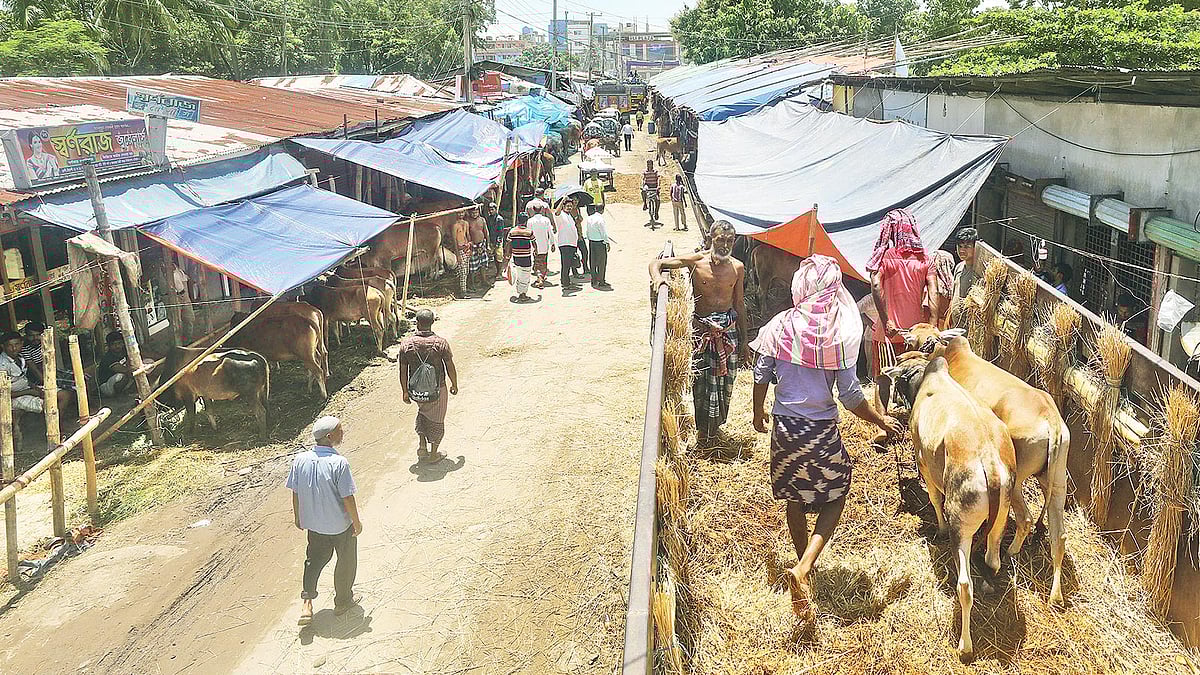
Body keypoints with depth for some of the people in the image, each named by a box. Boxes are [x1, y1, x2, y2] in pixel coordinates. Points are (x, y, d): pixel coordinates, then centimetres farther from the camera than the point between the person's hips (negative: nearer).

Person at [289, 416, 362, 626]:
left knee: (314, 559, 23)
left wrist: (298, 517, 16)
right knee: (346, 562, 17)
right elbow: (348, 498, -21)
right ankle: (343, 601, 34)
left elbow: (295, 493, 0)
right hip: (340, 526, -5)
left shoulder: (300, 460, -11)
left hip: (313, 524, 5)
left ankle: (307, 602, 12)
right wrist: (357, 522, -6)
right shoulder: (339, 463, -26)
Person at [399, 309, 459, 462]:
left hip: (415, 390, 2)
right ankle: (434, 454, 29)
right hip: (437, 390, -2)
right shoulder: (441, 343, -18)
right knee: (436, 421, 17)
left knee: (422, 413, 30)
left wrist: (405, 392, 8)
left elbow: (403, 371, -5)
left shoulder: (406, 344, -12)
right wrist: (454, 385, 9)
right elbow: (450, 368, -8)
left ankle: (422, 446, 27)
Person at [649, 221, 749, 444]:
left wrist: (743, 341, 13)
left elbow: (739, 304, 10)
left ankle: (716, 425, 26)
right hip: (702, 328, -3)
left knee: (725, 381, 8)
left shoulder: (737, 267, 2)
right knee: (702, 380, -4)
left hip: (729, 327, 3)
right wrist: (658, 279, -27)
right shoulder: (696, 261, -7)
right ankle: (703, 431, 11)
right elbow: (656, 264, -3)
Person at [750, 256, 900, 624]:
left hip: (784, 426, 3)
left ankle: (803, 566, 38)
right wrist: (881, 420, 3)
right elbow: (850, 394, -12)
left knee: (794, 498, 21)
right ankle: (804, 569, -5)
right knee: (835, 496, 15)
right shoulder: (840, 332, -13)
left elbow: (761, 375, 0)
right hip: (822, 430, -3)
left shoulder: (781, 324, -5)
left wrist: (758, 412, 18)